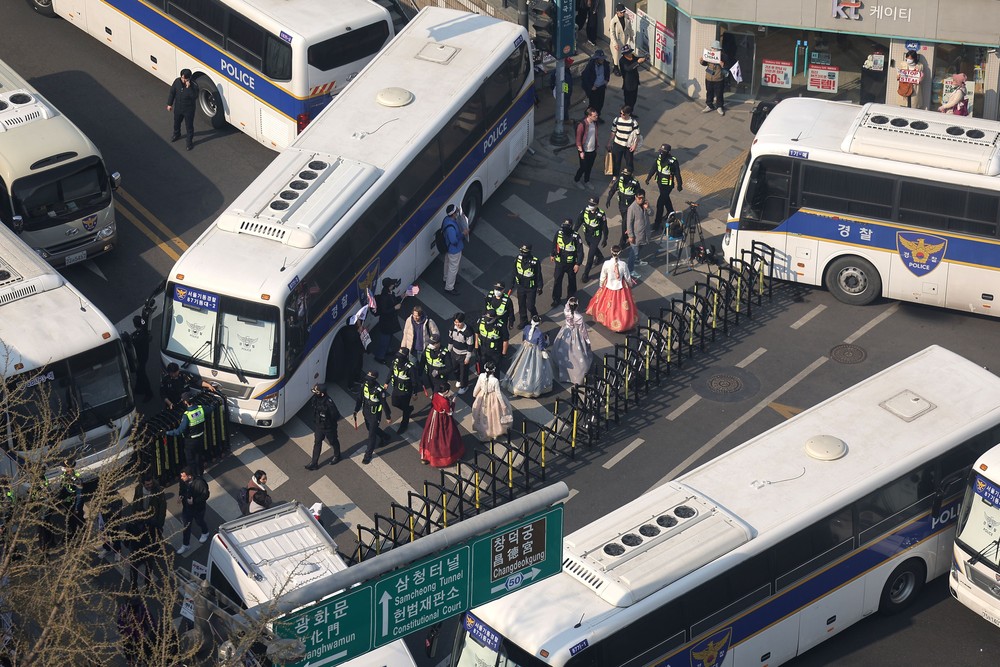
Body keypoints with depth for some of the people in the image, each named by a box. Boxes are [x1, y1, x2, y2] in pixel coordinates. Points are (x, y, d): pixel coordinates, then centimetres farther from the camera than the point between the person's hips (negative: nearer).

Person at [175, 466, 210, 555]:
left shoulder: (199, 483, -35)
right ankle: (185, 545, 34)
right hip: (186, 507, 4)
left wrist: (194, 501, -32)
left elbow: (205, 495, -24)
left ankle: (205, 533, 58)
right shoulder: (183, 481, -18)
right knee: (186, 526, 16)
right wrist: (180, 496, -16)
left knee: (199, 522, 25)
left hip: (198, 508, -4)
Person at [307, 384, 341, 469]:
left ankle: (337, 456, 48)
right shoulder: (315, 399, -17)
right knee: (317, 443, 15)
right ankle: (314, 463, 27)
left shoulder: (329, 403, -37)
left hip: (328, 427, -6)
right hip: (318, 426, 6)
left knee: (333, 442, 21)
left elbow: (336, 416, -26)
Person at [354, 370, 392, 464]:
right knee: (370, 428, 29)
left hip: (375, 415, -7)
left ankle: (368, 455, 17)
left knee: (371, 435, 3)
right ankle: (385, 438, 56)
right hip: (366, 413, 7)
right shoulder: (365, 386, -12)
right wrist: (356, 411, -3)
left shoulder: (379, 390, -29)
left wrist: (388, 417, -9)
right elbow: (360, 399, 1)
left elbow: (384, 404, -18)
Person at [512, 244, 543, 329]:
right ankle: (523, 321, 36)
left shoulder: (535, 262, -23)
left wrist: (539, 287, -6)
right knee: (521, 305, 16)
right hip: (520, 286, 4)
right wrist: (512, 282, 13)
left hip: (531, 288, -4)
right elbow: (515, 271, 5)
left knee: (530, 306, 1)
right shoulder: (518, 258, -11)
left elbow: (539, 275, -11)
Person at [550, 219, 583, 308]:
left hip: (571, 263, -2)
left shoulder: (575, 236, -23)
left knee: (571, 281, 16)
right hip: (559, 262, 2)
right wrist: (553, 254, 18)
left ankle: (571, 297, 37)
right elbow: (554, 244, 7)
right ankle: (556, 299, 16)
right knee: (557, 281, 3)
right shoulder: (559, 233, -12)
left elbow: (580, 251, -16)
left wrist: (578, 264, -16)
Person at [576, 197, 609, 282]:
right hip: (587, 236, 5)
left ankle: (586, 274, 5)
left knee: (590, 256, -5)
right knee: (594, 249, 32)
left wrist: (605, 240, -5)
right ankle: (600, 257, 63)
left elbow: (604, 228, -13)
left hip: (596, 237, -5)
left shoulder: (601, 214, -25)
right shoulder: (585, 211, -15)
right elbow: (579, 222, -6)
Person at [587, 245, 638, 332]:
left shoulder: (606, 263, -22)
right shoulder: (623, 265, -22)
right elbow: (628, 278, -8)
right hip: (620, 288, -1)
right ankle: (623, 321, 32)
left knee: (607, 305, 25)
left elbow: (602, 277, -8)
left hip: (609, 287, 1)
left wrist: (601, 286, 12)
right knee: (622, 306, 19)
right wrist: (630, 285, 14)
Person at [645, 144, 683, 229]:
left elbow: (677, 174, -15)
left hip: (668, 185, -7)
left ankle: (657, 222, 1)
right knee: (666, 199, 26)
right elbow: (653, 168, 3)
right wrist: (648, 177, -1)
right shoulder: (659, 157, -8)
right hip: (660, 182, 7)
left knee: (660, 203, -8)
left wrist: (679, 185, -6)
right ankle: (670, 213, 49)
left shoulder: (673, 161, -25)